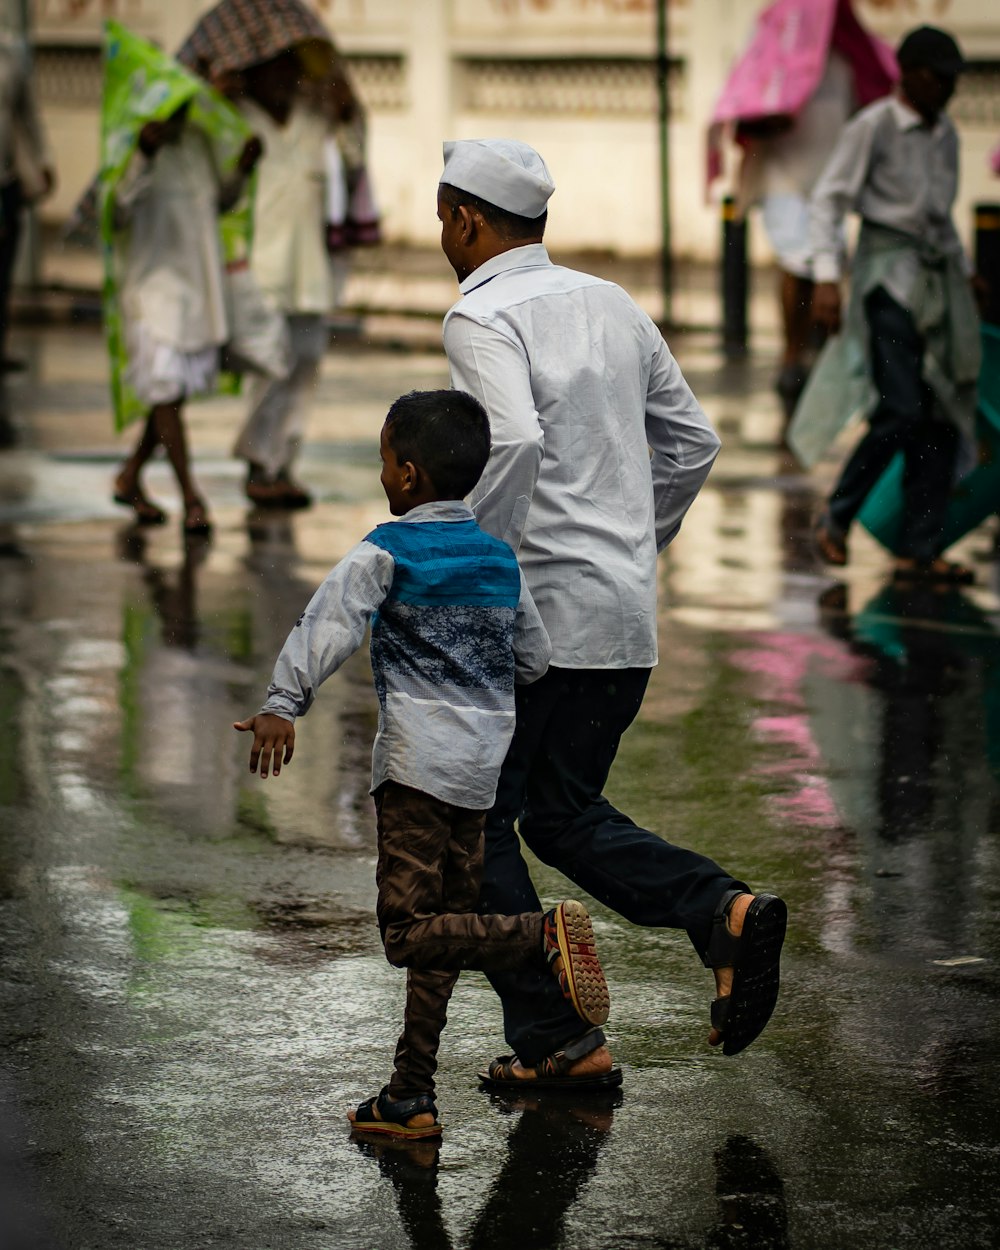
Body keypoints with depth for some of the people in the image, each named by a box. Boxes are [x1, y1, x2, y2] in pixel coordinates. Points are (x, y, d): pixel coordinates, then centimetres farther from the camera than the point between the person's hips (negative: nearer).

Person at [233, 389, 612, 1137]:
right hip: (483, 766, 7)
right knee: (441, 928, 10)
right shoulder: (500, 558, 13)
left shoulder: (385, 553, -5)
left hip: (418, 759, -7)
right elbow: (535, 659, 19)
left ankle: (542, 938, -32)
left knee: (410, 930, -11)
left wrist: (283, 706, -25)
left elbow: (329, 625, -19)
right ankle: (412, 1097, 13)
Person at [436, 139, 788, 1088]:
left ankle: (554, 1040, 3)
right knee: (564, 814, 18)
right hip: (625, 617, 8)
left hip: (532, 609, -8)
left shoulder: (483, 318, -11)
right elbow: (692, 440, 18)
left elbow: (512, 442, -28)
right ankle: (725, 913, -5)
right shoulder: (611, 307, 13)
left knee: (477, 822, 7)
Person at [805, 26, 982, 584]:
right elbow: (828, 199, -7)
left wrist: (963, 274, 22)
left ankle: (921, 549, 3)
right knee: (902, 409, -16)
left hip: (939, 274, 7)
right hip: (889, 271, -7)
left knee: (947, 410, 0)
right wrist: (827, 276, -16)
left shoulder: (946, 134, 14)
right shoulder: (873, 127, -5)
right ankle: (837, 518, 3)